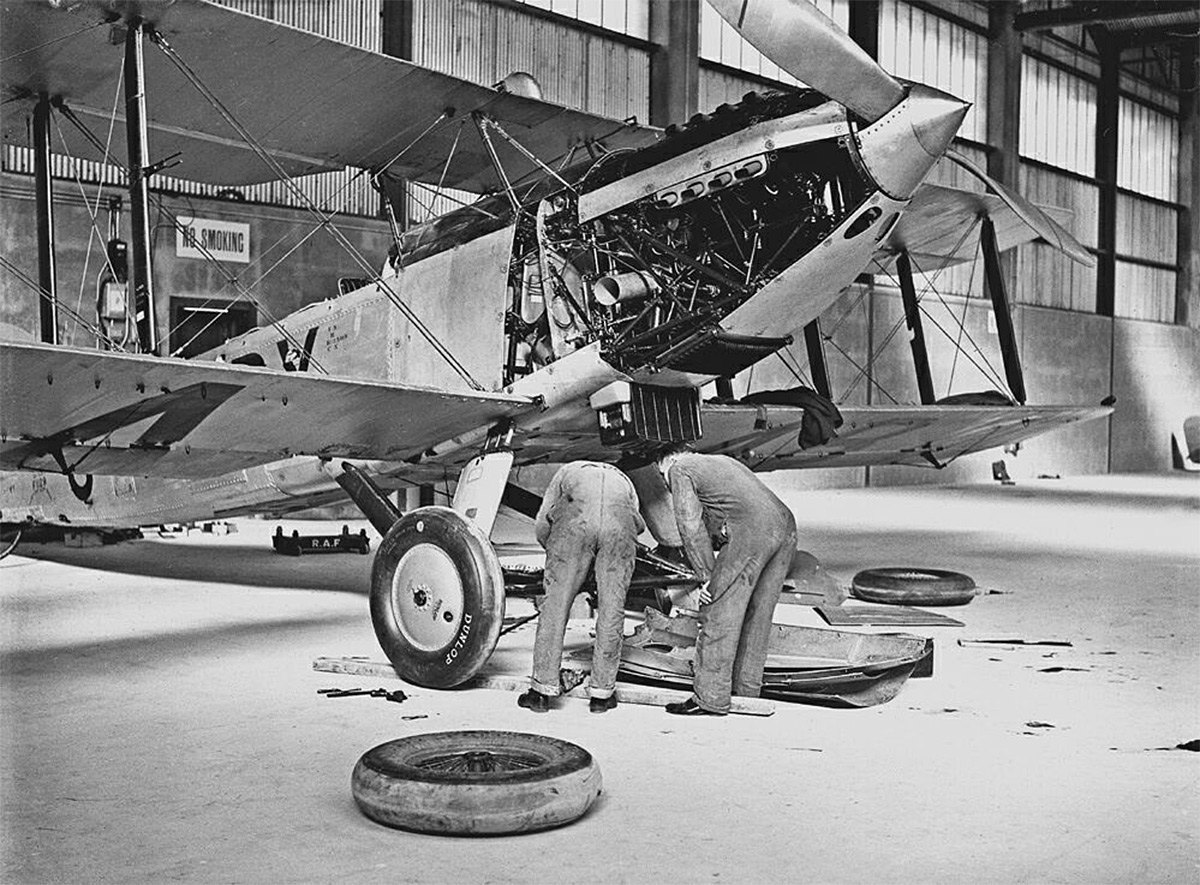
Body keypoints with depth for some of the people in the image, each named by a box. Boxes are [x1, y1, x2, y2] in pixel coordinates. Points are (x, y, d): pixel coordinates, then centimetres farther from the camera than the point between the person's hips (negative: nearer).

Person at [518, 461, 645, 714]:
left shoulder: (568, 471, 39)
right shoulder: (623, 480, 43)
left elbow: (541, 524, 26)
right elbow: (638, 524, 27)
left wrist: (556, 553, 41)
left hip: (576, 517, -1)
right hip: (620, 520, 2)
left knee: (556, 604, 7)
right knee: (611, 609, 11)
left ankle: (542, 690, 11)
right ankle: (601, 692, 17)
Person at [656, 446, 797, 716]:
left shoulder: (680, 469, 12)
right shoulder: (722, 461, 36)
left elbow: (691, 526, 0)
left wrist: (706, 577, 2)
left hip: (752, 531, -8)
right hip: (786, 525, 8)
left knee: (719, 615, 0)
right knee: (758, 613, 17)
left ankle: (710, 700, 3)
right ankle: (746, 690, 25)